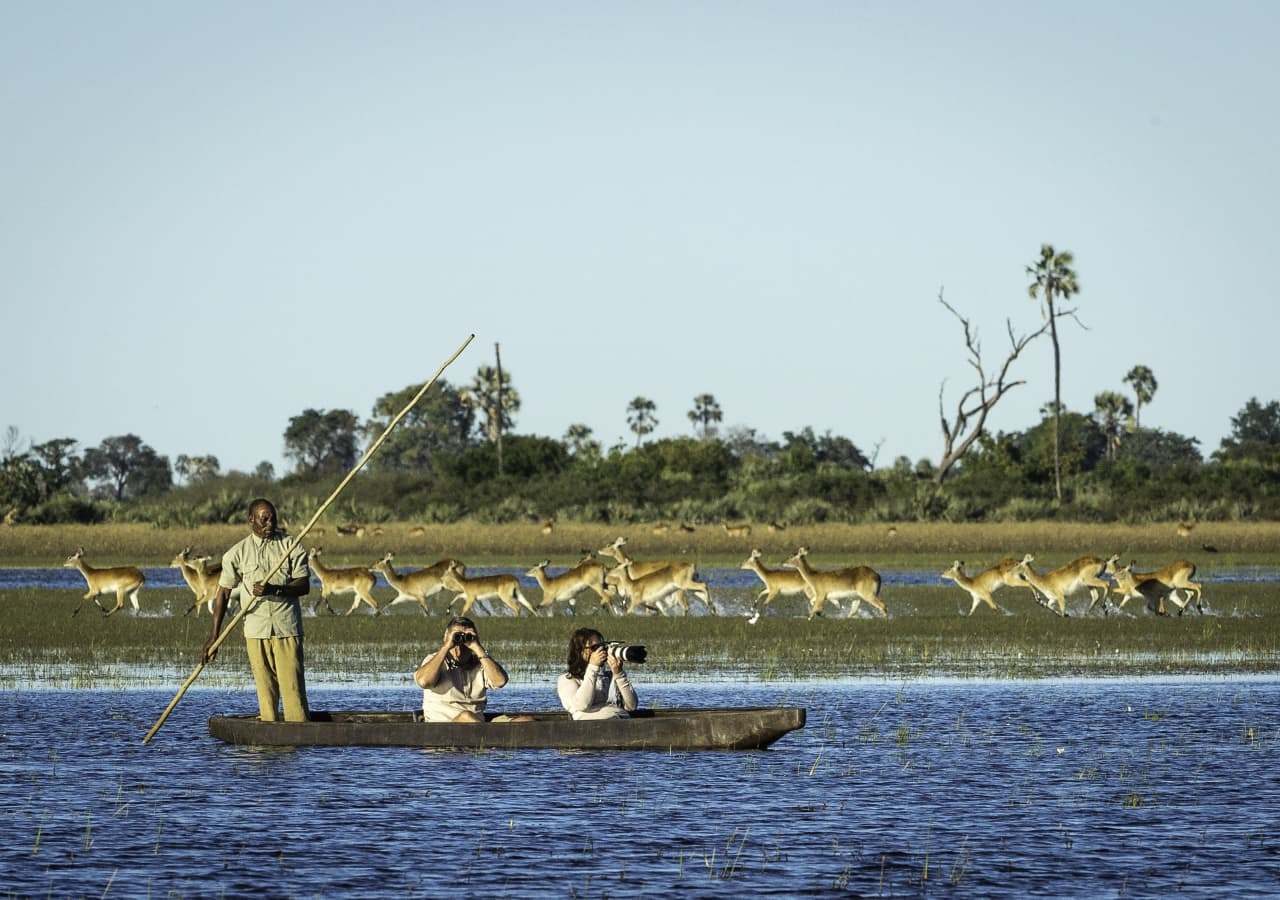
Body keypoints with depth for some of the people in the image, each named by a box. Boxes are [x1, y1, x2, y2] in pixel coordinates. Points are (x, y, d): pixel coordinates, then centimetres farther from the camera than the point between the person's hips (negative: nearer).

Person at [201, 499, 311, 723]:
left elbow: (304, 586, -2)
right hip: (256, 630, 1)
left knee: (293, 685, -8)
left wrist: (275, 589, -20)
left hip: (287, 628, -1)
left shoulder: (291, 547, 5)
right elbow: (223, 593, 7)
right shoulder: (238, 553, 6)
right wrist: (214, 636, 2)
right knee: (265, 688, 1)